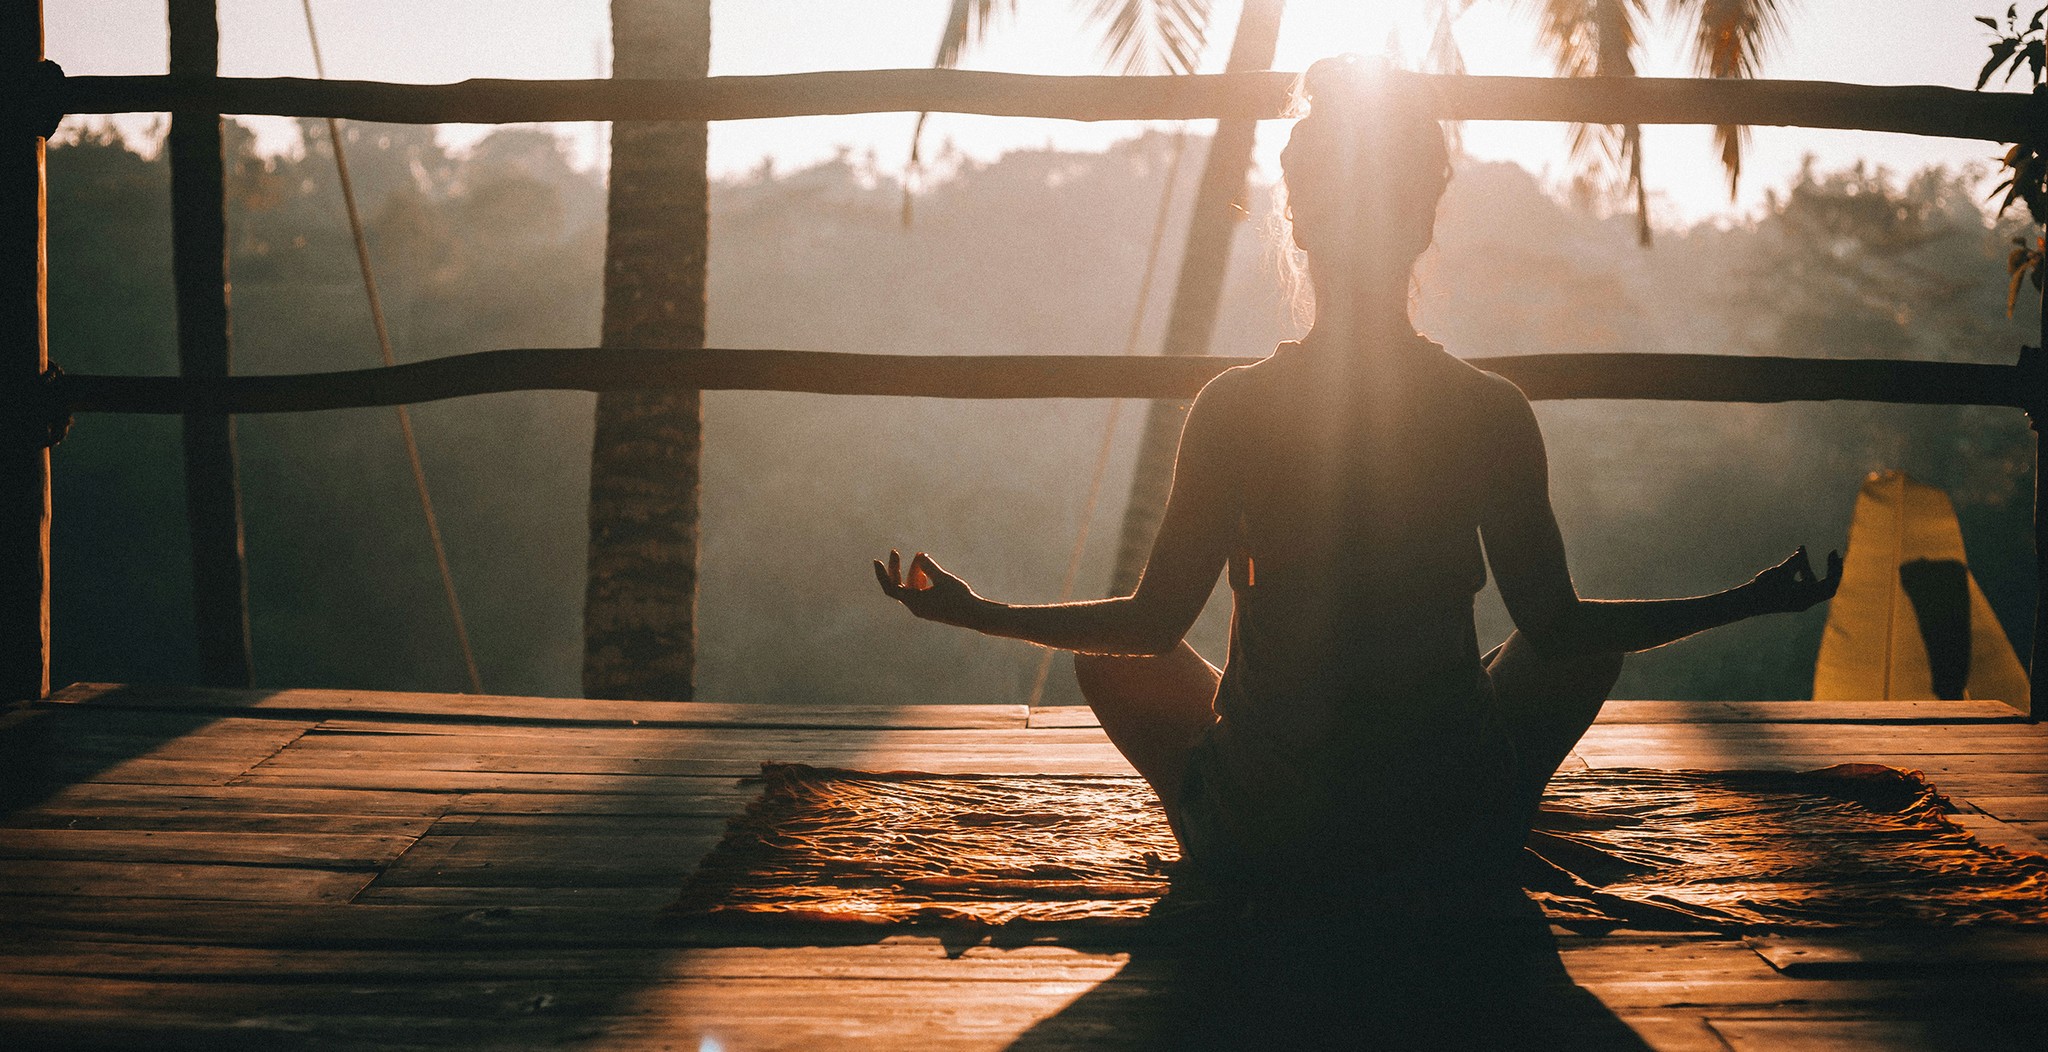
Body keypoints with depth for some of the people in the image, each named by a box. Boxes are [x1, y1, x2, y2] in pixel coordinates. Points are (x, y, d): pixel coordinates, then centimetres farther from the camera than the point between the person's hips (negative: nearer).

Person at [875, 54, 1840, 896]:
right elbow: (1555, 625, -2)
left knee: (1106, 656, 25)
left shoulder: (1234, 406, -10)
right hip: (1461, 835, 1)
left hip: (1261, 841, 0)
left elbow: (1154, 624, -5)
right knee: (1593, 643, 27)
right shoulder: (1493, 411, -8)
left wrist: (975, 613, 10)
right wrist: (1751, 601, 12)